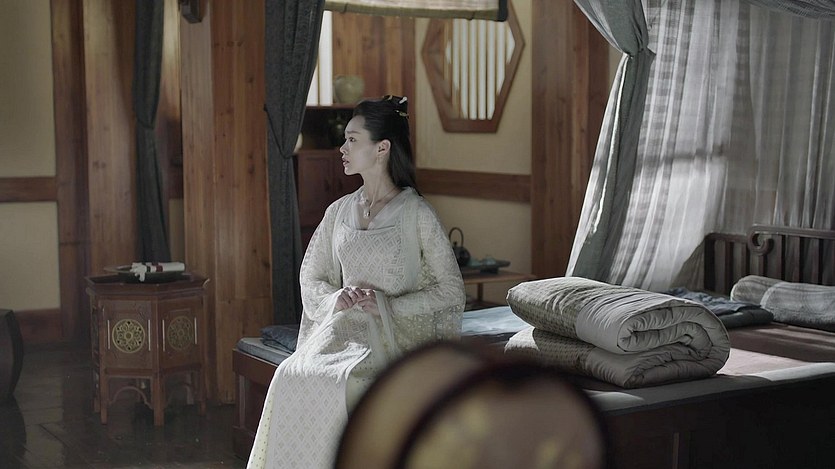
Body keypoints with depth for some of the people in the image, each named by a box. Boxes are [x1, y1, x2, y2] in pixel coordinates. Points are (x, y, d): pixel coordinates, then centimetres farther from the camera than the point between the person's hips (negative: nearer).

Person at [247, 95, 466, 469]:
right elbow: (310, 280, 19)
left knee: (342, 381, -34)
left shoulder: (416, 213, -2)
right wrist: (336, 298, -3)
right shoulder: (340, 211, 14)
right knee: (291, 375, -26)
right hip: (342, 327, 5)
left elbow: (452, 291, -2)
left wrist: (389, 305, -13)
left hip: (395, 334, -4)